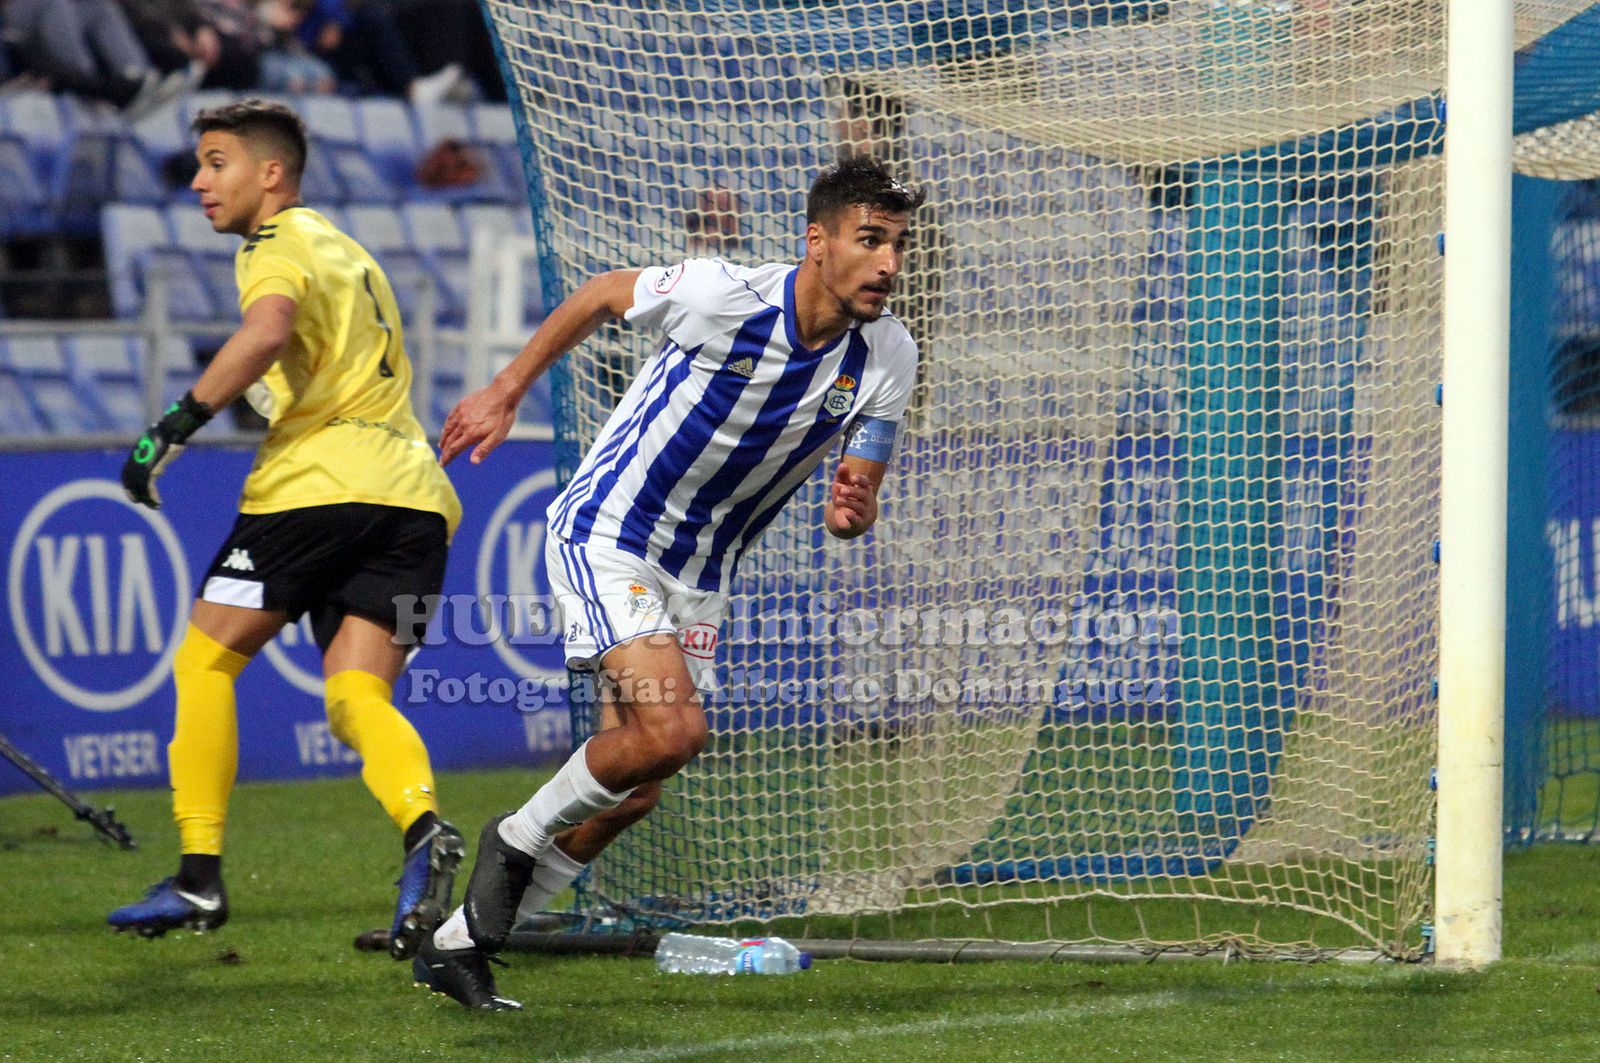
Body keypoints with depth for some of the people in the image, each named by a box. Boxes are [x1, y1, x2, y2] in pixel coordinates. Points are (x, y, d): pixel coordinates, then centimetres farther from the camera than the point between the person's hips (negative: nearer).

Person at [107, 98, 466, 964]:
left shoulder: (278, 246, 0)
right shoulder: (345, 250, 28)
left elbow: (266, 332, -22)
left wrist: (175, 427, -23)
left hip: (322, 479, -8)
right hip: (412, 491, 8)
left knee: (204, 662, 5)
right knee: (357, 698, 1)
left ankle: (199, 875, 2)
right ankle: (423, 827, -28)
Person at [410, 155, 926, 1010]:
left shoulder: (887, 357, -9)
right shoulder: (724, 296, -23)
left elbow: (858, 492, -3)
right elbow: (603, 295, -3)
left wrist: (851, 512, -27)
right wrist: (505, 392, 2)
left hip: (698, 575, 6)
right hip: (607, 531, -6)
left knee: (631, 792, 5)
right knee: (673, 728, -26)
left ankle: (455, 944, 21)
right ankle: (519, 838, 1)